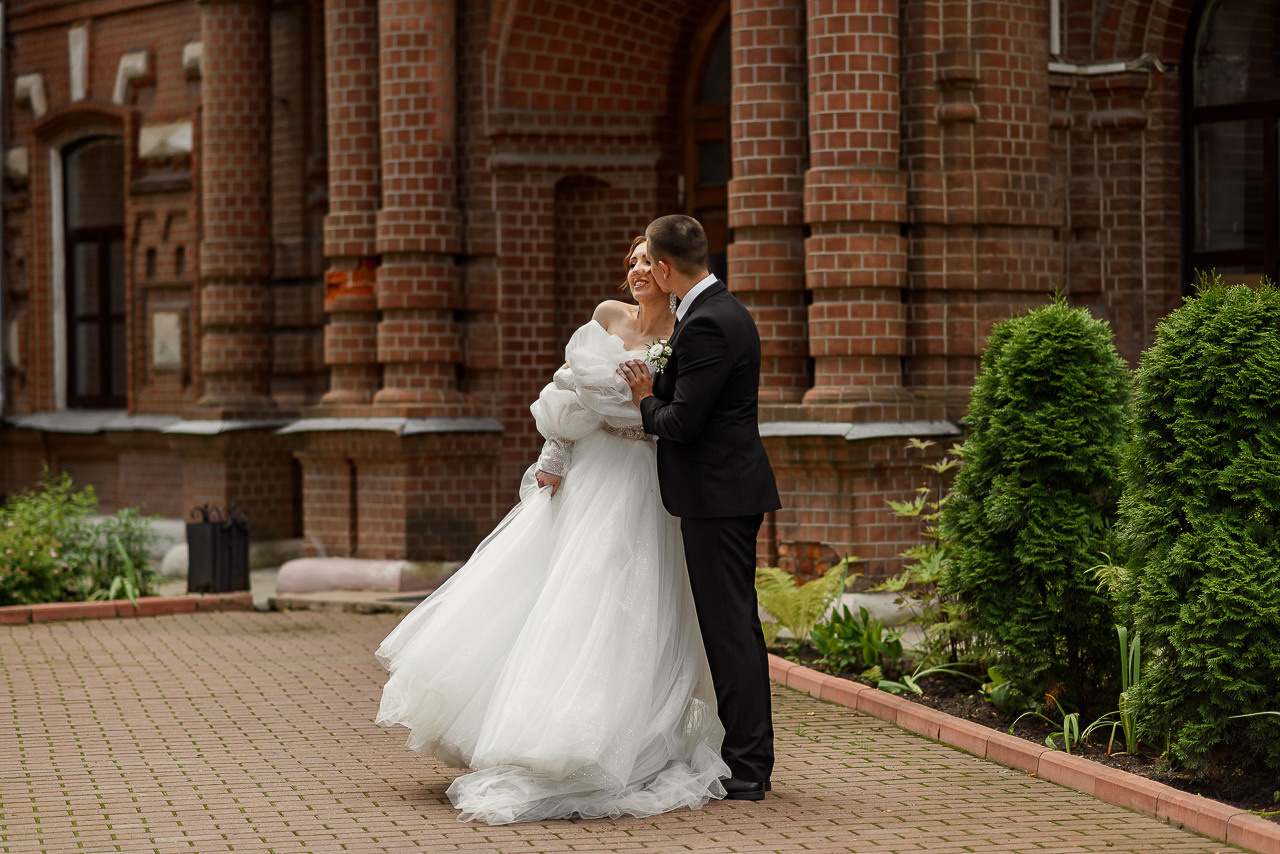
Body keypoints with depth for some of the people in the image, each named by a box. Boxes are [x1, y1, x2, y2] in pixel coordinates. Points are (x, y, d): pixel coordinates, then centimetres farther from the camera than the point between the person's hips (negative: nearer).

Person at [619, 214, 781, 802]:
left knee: (728, 627, -6)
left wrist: (645, 402, -2)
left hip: (717, 495, -11)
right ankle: (749, 759, 22)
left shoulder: (705, 325, -19)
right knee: (735, 625, 15)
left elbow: (681, 423, -20)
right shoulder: (721, 309, 14)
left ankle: (745, 769, -2)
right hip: (732, 489, 11)